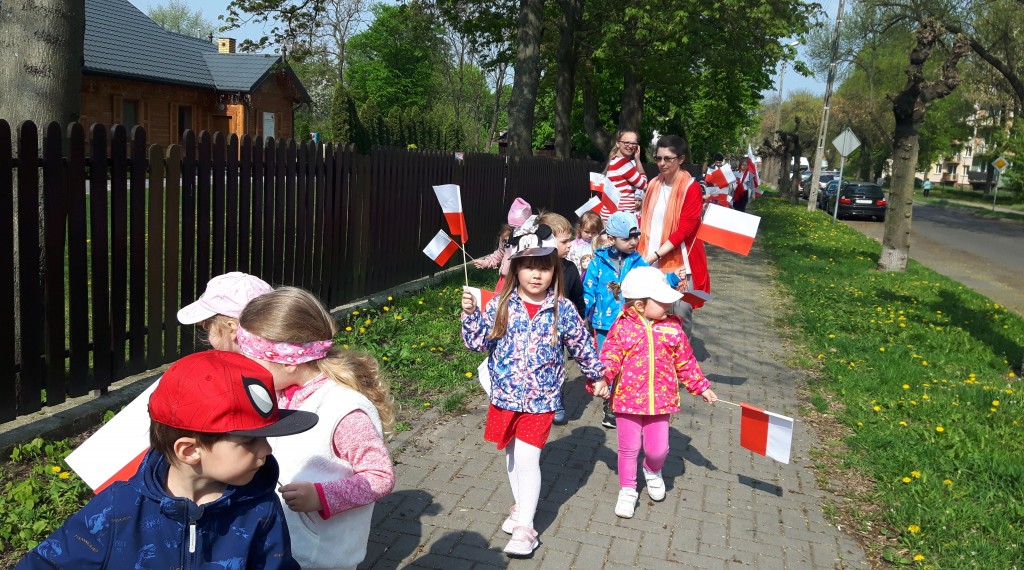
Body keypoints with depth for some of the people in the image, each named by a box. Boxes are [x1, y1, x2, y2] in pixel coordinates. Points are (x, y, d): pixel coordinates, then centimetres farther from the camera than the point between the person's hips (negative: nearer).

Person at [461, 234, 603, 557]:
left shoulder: (563, 311, -7)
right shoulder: (501, 306, -5)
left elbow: (583, 349, 5)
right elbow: (479, 342, -3)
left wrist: (599, 376, 13)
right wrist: (470, 314, -17)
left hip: (541, 401, -3)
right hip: (505, 397, 3)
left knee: (527, 458, -7)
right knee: (512, 457, 18)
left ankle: (525, 526, 6)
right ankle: (521, 505, 41)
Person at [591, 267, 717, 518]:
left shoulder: (673, 328, 2)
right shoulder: (622, 327, -7)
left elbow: (685, 362, 10)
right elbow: (610, 357, -9)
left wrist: (701, 387, 13)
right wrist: (602, 379, -26)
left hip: (661, 400, 2)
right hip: (628, 399, -2)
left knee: (658, 448, 5)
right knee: (629, 448, 9)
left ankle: (653, 471, 40)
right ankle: (627, 490, 30)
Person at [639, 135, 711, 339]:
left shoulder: (691, 188, -8)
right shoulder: (654, 185, 9)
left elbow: (685, 229, -14)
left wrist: (657, 254, -19)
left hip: (680, 262, -4)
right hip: (651, 262, 5)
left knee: (680, 314, 0)